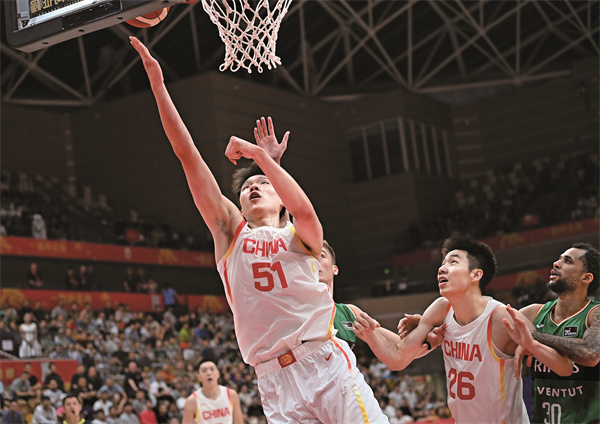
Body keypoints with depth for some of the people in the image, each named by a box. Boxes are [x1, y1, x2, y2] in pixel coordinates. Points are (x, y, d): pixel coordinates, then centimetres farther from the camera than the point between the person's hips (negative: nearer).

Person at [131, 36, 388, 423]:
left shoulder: (297, 238, 10)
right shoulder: (230, 232, 14)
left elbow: (304, 210, -17)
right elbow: (187, 153, 8)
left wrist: (259, 154, -12)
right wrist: (158, 84, 4)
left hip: (328, 366, -1)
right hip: (276, 383, 1)